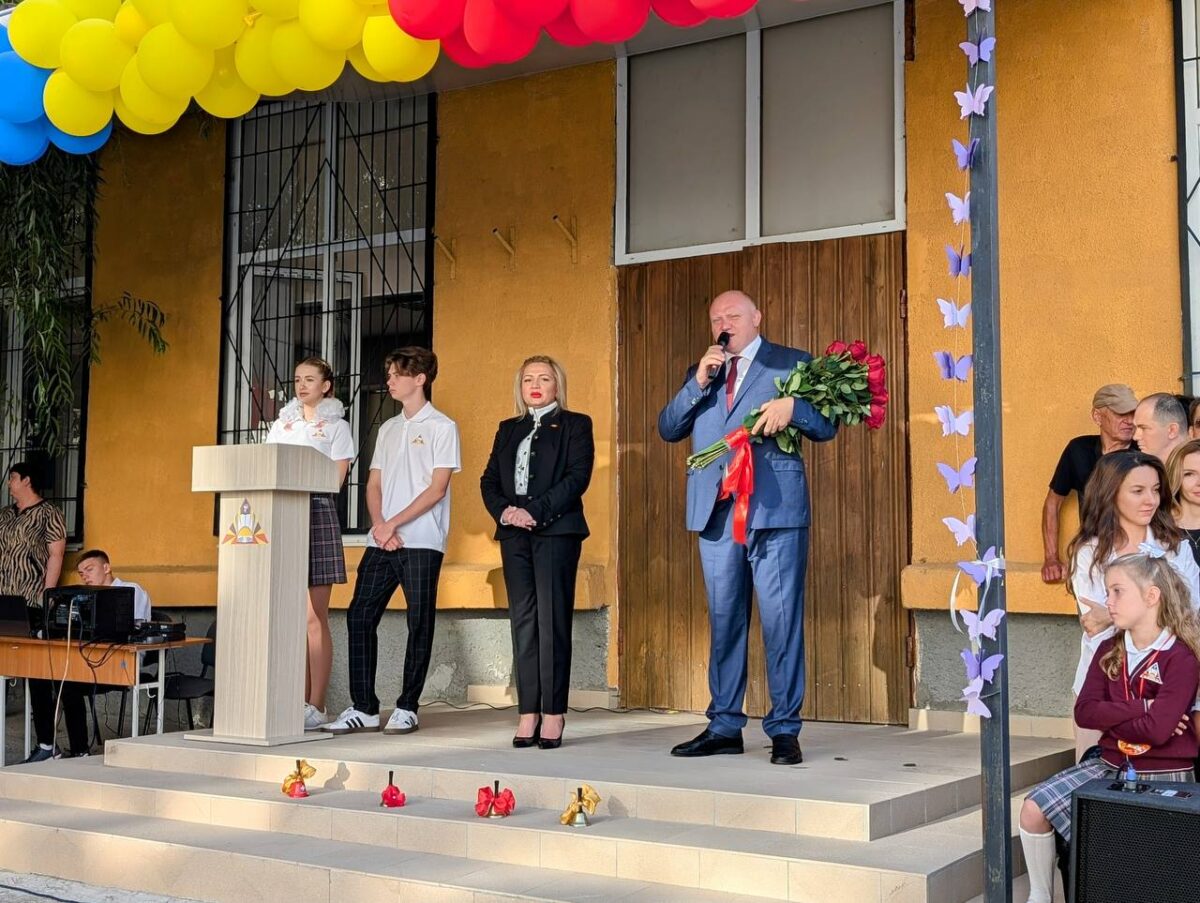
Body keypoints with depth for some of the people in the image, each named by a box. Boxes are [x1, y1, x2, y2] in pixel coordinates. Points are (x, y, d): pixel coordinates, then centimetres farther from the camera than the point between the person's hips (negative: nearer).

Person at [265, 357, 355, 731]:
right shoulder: (281, 424, 21)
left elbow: (336, 479, -2)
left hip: (317, 512, -4)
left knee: (314, 617, -6)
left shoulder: (336, 427, 8)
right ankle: (297, 702, 4)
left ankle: (316, 706, -5)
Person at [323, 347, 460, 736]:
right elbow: (374, 484, 15)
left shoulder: (441, 427, -1)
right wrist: (379, 526, -4)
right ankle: (364, 708, 6)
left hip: (421, 542, -6)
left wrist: (393, 524, -12)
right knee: (360, 617, 0)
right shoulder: (388, 429, 18)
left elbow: (437, 488, -9)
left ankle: (407, 708, 8)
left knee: (419, 623, -1)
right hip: (382, 541, 6)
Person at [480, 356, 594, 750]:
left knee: (552, 621, -7)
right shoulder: (508, 430, 21)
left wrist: (535, 511, -15)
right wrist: (504, 511, -6)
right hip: (514, 534, 5)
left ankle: (553, 714, -4)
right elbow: (489, 480, 14)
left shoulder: (575, 425, 6)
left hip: (556, 531, -5)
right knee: (523, 621, 2)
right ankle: (528, 713, 4)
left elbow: (577, 477, -7)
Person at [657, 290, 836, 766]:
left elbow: (827, 425, 4)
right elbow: (668, 428, 10)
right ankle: (724, 726, 17)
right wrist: (699, 382, -3)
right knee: (723, 621, 9)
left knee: (781, 620, -4)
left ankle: (784, 730, 3)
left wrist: (792, 408, -16)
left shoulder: (793, 364, 8)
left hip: (775, 510, -4)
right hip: (716, 512, 4)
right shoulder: (700, 373, 20)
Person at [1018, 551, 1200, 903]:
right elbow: (1084, 711, -5)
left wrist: (1109, 717, -9)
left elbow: (1157, 729, -23)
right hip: (1110, 766, 6)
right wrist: (1142, 708, -16)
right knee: (1034, 808, -9)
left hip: (1164, 777, -6)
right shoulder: (1109, 651, 7)